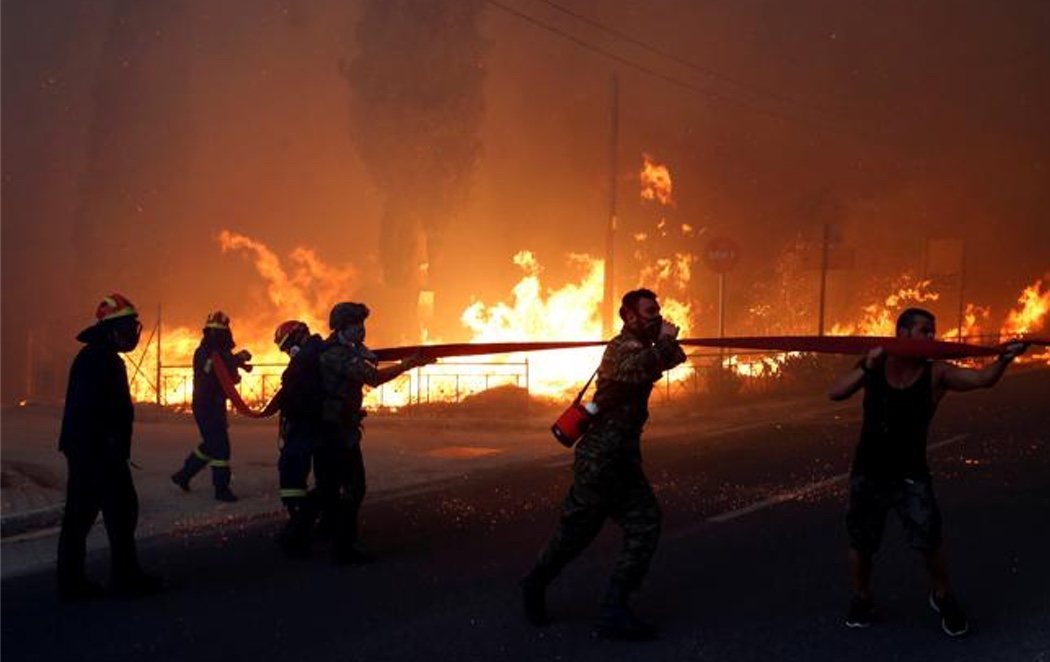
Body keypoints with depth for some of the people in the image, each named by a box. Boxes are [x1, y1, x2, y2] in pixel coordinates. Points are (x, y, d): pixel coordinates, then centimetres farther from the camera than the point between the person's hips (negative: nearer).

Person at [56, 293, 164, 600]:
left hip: (82, 449, 10)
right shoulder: (101, 359, -14)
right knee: (121, 509, -3)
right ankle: (126, 576, 3)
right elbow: (97, 406, -23)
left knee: (80, 514, 9)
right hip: (99, 449, -10)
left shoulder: (93, 357, 19)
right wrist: (111, 443, -22)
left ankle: (71, 581, 12)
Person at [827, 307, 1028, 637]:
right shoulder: (874, 366, -5)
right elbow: (835, 393, -15)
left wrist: (1003, 359, -41)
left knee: (930, 539, -7)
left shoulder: (936, 373, -9)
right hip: (867, 473, 1)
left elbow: (982, 379, -21)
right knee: (861, 542, 11)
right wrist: (866, 366, -27)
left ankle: (942, 597, 21)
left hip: (910, 475, -1)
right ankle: (861, 599, 34)